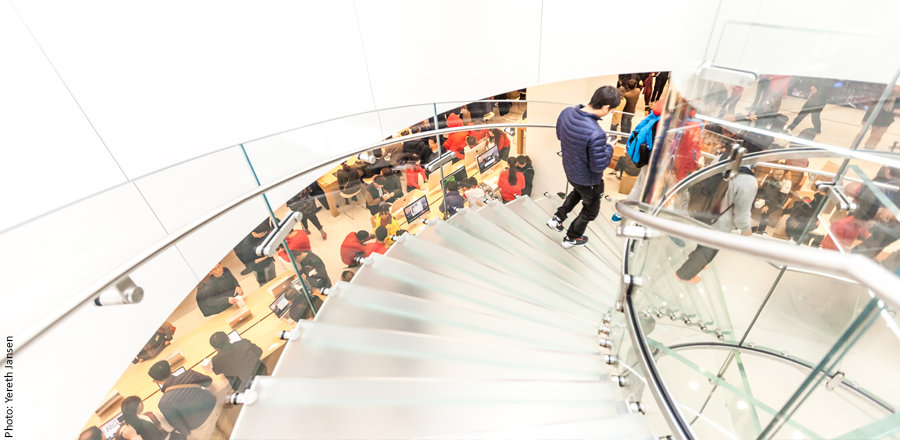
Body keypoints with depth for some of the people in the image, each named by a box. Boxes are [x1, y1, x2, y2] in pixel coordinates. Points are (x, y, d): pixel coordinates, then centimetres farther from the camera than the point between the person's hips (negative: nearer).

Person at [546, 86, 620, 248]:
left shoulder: (566, 113, -17)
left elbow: (560, 136, 3)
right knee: (591, 210, 23)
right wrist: (609, 148, -12)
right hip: (588, 181, -6)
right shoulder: (596, 134, -39)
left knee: (578, 191, 39)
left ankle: (557, 219, 40)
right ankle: (571, 238, 40)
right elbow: (598, 166, -27)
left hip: (569, 171, 7)